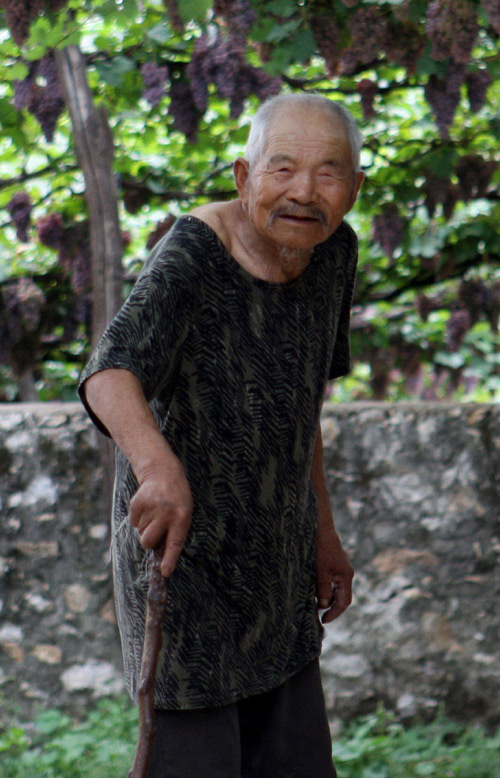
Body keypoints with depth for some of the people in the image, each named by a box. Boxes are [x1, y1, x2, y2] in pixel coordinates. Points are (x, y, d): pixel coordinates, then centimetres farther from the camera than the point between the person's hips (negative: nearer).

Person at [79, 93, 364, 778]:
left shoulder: (332, 251, 1)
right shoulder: (189, 258, -22)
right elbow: (111, 374, -39)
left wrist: (322, 532, 16)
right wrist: (159, 465, -59)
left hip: (271, 560, 7)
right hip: (180, 549, -7)